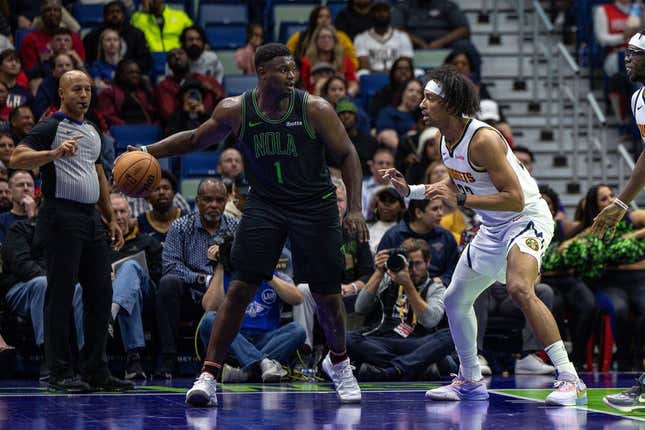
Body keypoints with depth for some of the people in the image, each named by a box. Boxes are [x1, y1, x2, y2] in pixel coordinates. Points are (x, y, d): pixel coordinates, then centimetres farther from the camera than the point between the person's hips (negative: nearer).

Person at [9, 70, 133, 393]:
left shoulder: (93, 132, 20)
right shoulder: (51, 127, -4)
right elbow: (17, 158, -17)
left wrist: (110, 218, 23)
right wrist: (54, 153, -31)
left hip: (91, 218, 8)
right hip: (62, 217, -8)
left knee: (101, 294, 6)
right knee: (60, 295, -6)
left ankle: (95, 370, 13)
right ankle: (60, 373, -3)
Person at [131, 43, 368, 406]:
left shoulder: (315, 109, -13)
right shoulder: (235, 110, -7)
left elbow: (347, 154, -5)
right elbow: (197, 139, 10)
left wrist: (355, 208, -13)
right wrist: (149, 152, 2)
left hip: (315, 207, -1)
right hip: (265, 205, 1)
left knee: (328, 295, 4)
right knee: (240, 288, -11)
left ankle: (339, 363, 33)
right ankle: (209, 375, -8)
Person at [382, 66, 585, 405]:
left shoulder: (483, 139, -26)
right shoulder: (446, 141, 1)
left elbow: (515, 199, -29)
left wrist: (460, 199, -31)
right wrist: (410, 191, 9)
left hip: (527, 219, -10)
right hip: (492, 228, 10)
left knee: (519, 289, -33)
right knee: (455, 300, 15)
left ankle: (570, 380, -30)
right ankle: (470, 381, 33)